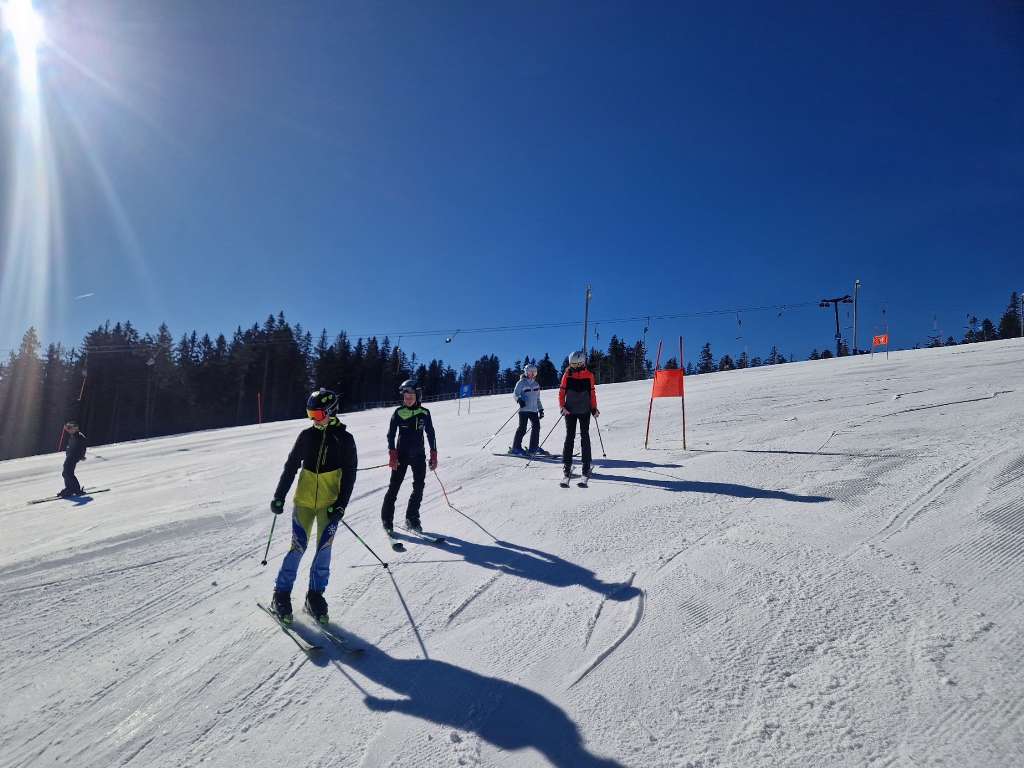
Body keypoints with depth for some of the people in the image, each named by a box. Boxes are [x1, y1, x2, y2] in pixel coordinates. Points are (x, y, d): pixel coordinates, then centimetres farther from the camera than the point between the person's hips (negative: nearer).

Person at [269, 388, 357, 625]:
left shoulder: (344, 439, -3)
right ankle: (281, 594, 13)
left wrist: (341, 505, -9)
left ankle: (315, 596, 16)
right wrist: (279, 497, 5)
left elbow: (350, 474, -3)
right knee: (298, 547, -2)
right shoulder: (307, 435, 1)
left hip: (330, 503, -1)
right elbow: (290, 467, 7)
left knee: (324, 549, 2)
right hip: (304, 500, 1)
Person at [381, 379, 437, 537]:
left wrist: (434, 456, 4)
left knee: (419, 488, 5)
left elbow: (431, 434, 7)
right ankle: (387, 521, 7)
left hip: (419, 456, 3)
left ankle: (412, 519, 20)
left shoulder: (424, 413, 0)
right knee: (394, 487, -3)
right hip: (401, 455, -2)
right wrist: (392, 455, -13)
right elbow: (391, 434, -4)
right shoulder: (398, 412, -5)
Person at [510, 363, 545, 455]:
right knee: (522, 428, -10)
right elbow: (515, 394, -8)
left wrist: (541, 409, 21)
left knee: (536, 427, 3)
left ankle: (533, 447, 14)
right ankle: (515, 447, -5)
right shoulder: (521, 383, 0)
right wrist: (519, 399, -28)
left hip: (534, 410, 6)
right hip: (524, 409, -6)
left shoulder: (536, 384, 18)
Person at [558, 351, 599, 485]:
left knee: (585, 437, 3)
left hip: (585, 411, 1)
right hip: (570, 411, -1)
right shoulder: (567, 375, -1)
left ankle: (586, 467, 9)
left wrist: (594, 409, 4)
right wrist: (562, 407, -11)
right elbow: (561, 392, 1)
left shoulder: (589, 375, 1)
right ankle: (566, 467, -1)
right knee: (569, 437, -3)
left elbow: (592, 393, 8)